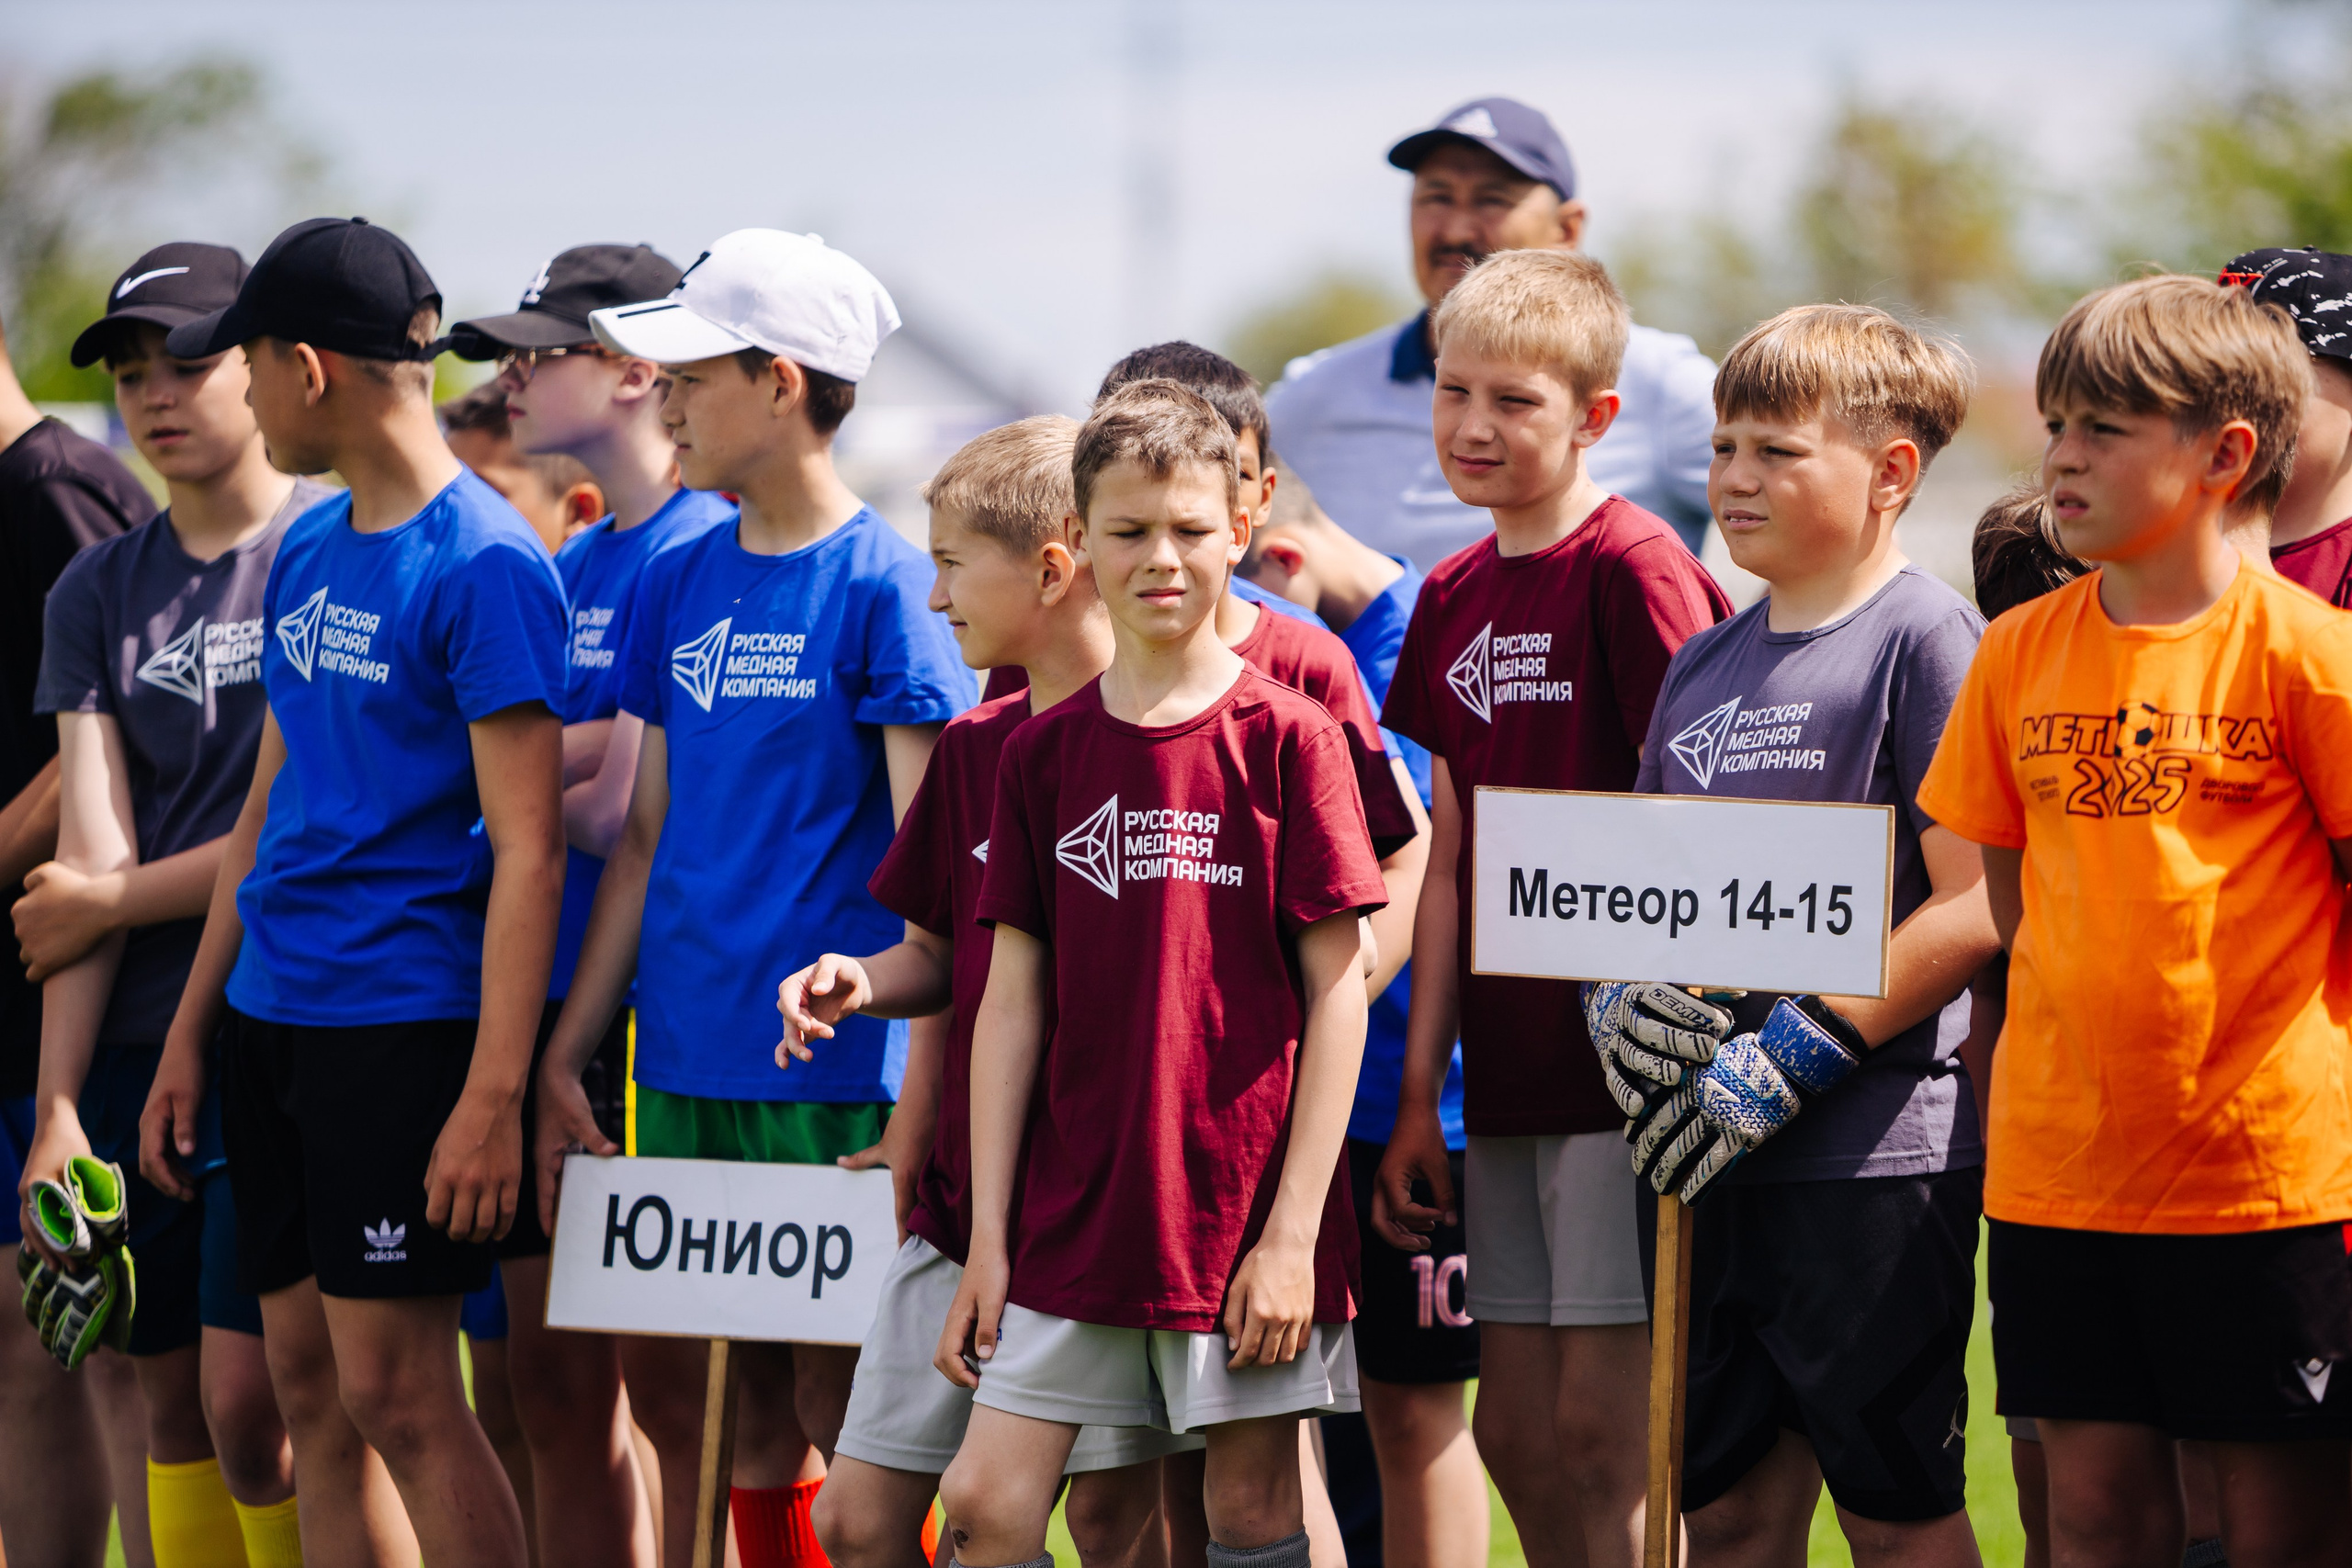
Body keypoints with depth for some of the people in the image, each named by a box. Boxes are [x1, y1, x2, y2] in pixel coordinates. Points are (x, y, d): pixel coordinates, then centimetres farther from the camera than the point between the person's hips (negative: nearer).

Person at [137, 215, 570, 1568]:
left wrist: (493, 1095, -20)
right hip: (272, 1018, 8)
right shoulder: (307, 553, 13)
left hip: (404, 1022, -8)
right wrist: (192, 1034, 17)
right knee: (310, 1389, 8)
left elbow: (527, 849, -15)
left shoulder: (485, 567, -12)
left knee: (396, 1392, -9)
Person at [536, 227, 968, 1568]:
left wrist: (916, 1112, -16)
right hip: (686, 1073, 6)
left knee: (841, 1421, -3)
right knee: (702, 1409, 9)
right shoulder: (679, 586, 11)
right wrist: (564, 1058, 11)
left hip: (835, 1086, -6)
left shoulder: (884, 589, -8)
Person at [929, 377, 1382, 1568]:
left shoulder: (1286, 739, -3)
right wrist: (988, 1235, 2)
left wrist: (1294, 1227, -10)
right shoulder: (1044, 752, 6)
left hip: (1244, 1203, -3)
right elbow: (1013, 996, 7)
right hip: (1072, 1205, 3)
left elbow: (1337, 990, -4)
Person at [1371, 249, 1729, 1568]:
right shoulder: (1454, 599, 12)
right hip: (1507, 1082, 8)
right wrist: (1419, 1096, 11)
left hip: (1619, 1064, -8)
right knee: (1517, 1432, 10)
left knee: (1604, 1429, -7)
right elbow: (1450, 860, 14)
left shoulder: (1632, 569, -11)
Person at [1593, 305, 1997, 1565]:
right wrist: (1615, 1000, -1)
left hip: (1872, 1153, -7)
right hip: (1699, 1159, 7)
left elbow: (1975, 908, -14)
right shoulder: (1703, 665, 15)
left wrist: (1790, 1058, -16)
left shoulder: (1924, 637, -7)